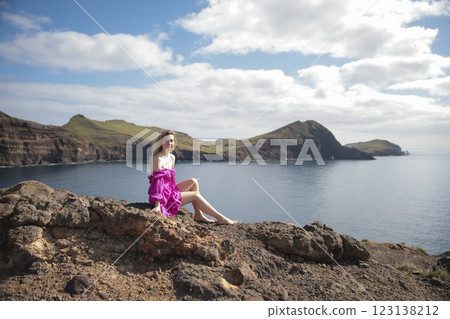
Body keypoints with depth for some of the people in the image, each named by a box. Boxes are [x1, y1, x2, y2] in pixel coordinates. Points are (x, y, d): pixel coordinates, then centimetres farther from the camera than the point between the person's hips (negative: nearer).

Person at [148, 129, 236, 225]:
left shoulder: (172, 157, 8)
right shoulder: (158, 159, -18)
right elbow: (157, 181, -23)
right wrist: (157, 206, -25)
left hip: (170, 190, 9)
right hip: (164, 196, -9)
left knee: (193, 182, 0)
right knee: (196, 195, -10)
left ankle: (198, 215, -1)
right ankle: (220, 218, -1)